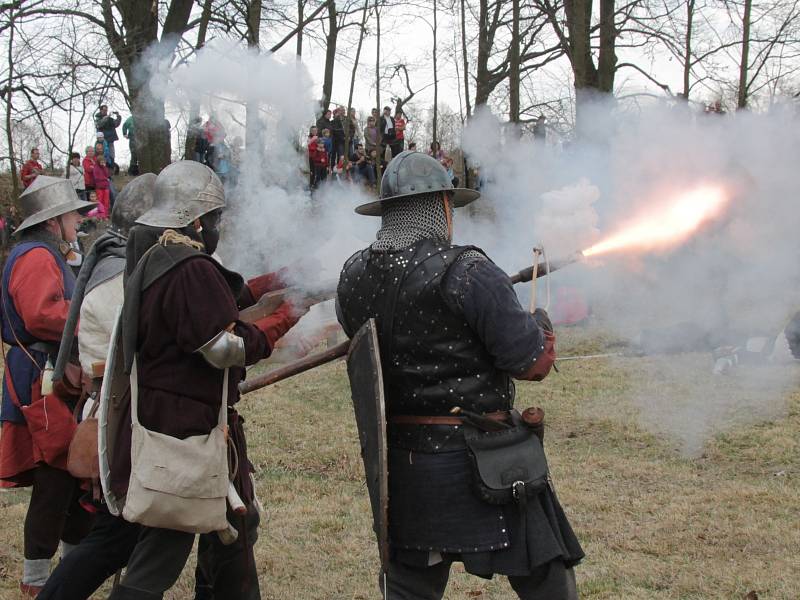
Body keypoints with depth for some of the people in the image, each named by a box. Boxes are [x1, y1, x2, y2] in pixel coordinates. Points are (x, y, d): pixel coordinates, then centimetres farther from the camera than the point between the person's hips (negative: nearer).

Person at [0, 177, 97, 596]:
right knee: (55, 480, -6)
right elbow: (42, 314, -28)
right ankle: (36, 578, 3)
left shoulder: (50, 256, 21)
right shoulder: (36, 257, -14)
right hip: (45, 384, -11)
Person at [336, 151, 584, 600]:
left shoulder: (353, 277, 1)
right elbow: (532, 361, -15)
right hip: (479, 459, -6)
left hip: (400, 469, 6)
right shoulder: (467, 273, -16)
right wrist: (542, 326, 9)